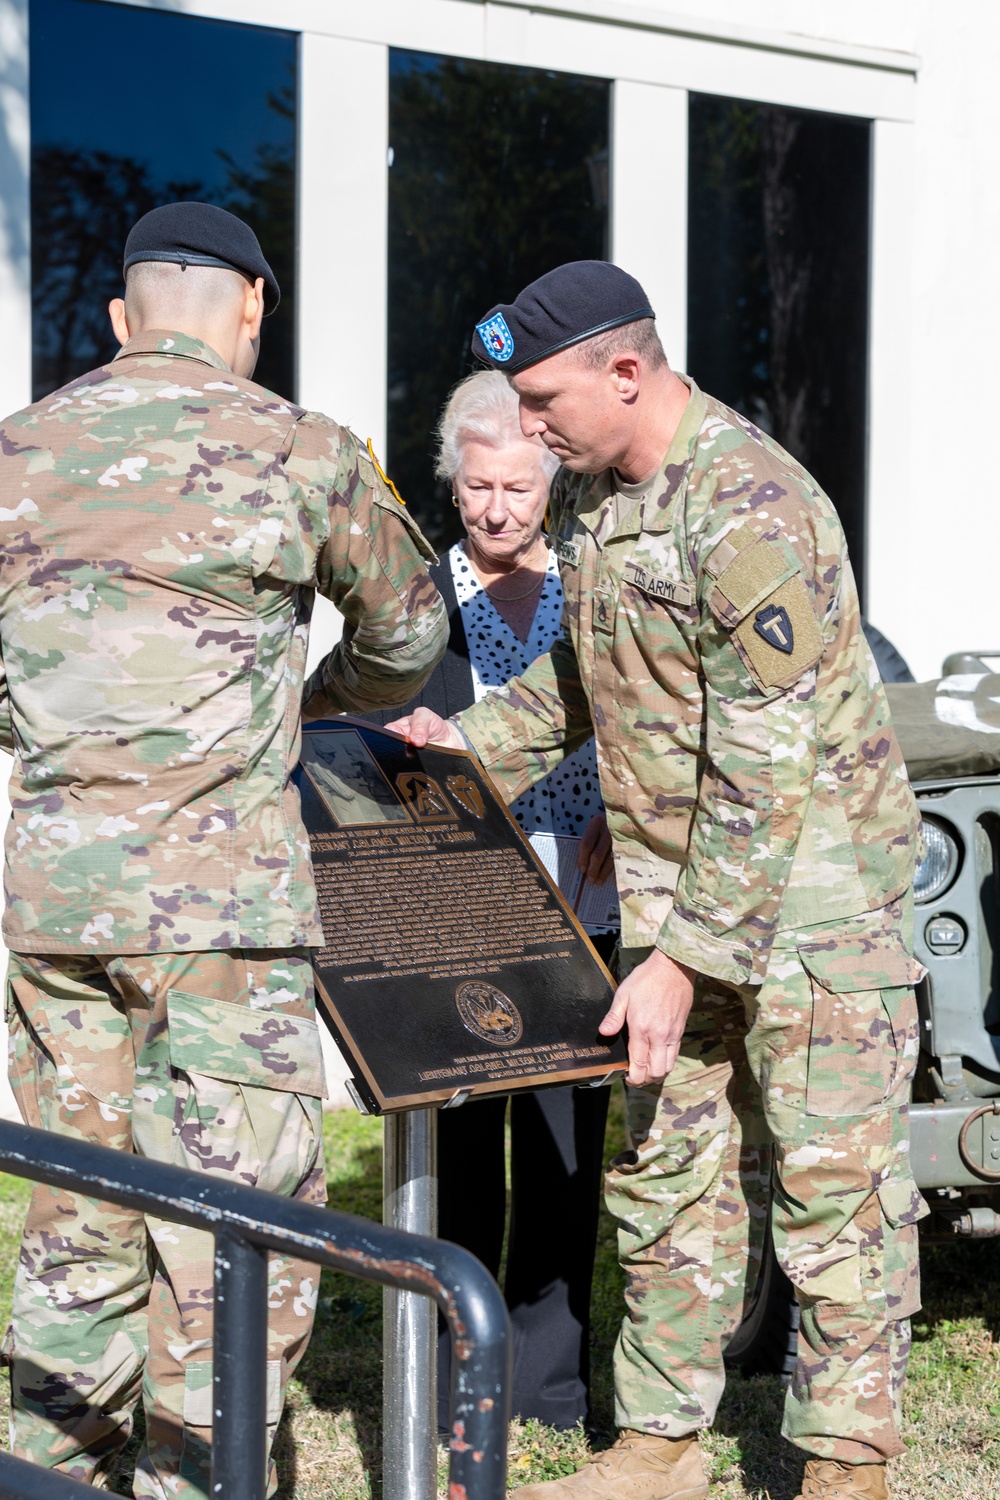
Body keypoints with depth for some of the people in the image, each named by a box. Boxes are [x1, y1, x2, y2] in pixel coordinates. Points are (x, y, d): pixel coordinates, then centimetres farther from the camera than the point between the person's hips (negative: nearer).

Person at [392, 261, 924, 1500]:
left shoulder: (752, 512, -23)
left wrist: (688, 957, -23)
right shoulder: (587, 492, 5)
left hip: (811, 881, -8)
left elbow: (766, 773, -24)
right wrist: (473, 742, 6)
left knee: (828, 1176, -2)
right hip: (670, 882, 8)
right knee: (664, 1166, 10)